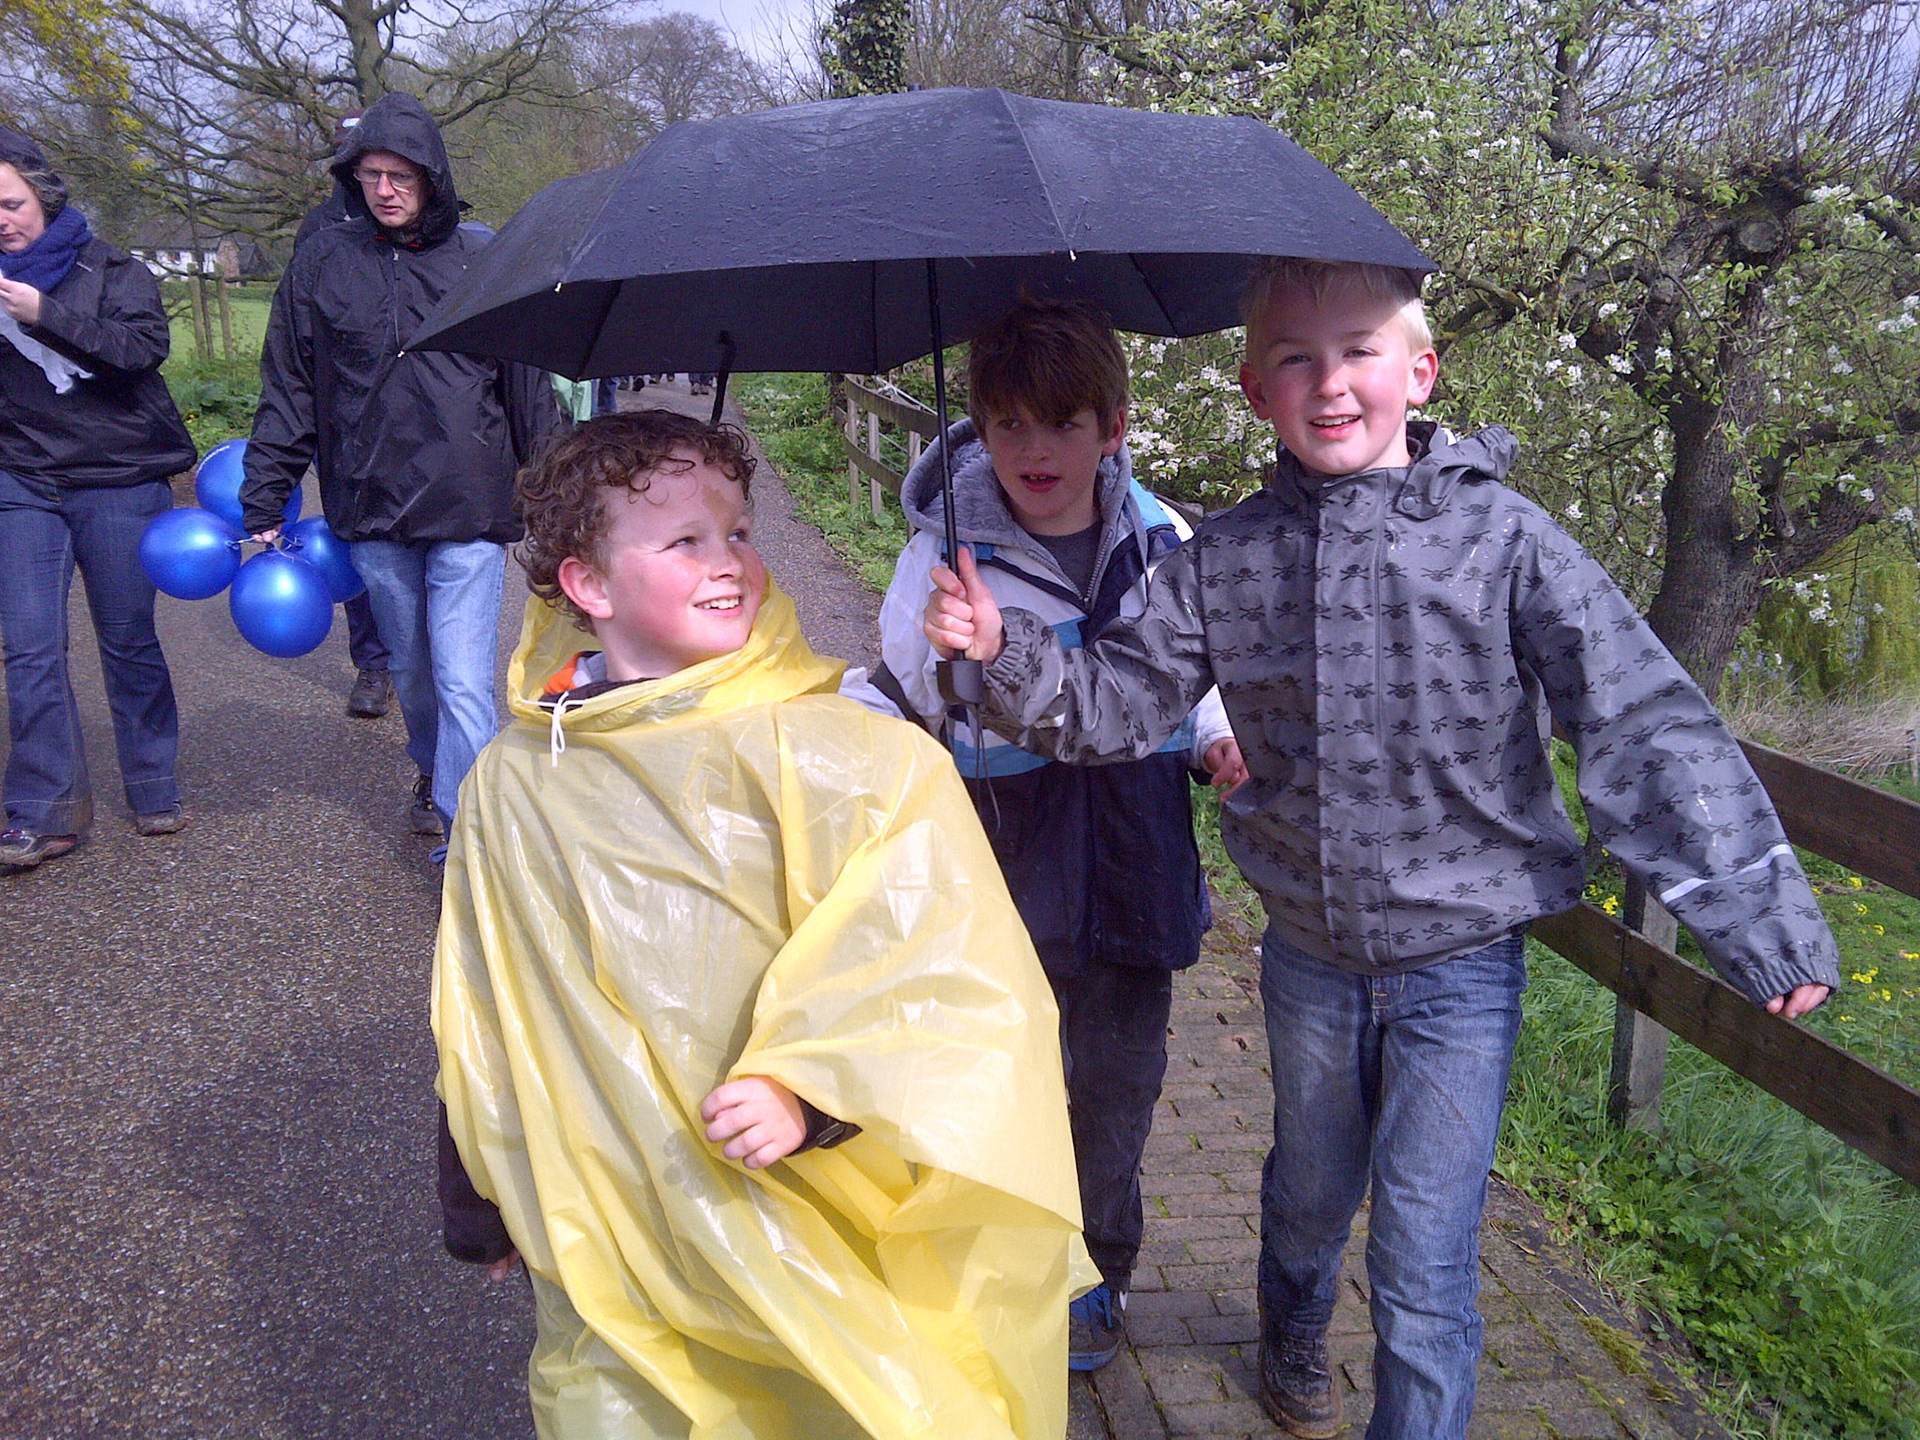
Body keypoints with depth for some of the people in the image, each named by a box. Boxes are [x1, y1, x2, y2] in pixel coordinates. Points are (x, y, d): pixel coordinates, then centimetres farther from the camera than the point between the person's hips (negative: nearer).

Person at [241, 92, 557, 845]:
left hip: (469, 505, -2)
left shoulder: (480, 257, 2)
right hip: (370, 507, 3)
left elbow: (526, 385, 6)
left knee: (464, 683, -8)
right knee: (410, 671, 18)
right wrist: (264, 502, 5)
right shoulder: (322, 261, 5)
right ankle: (433, 774, 43)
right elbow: (287, 391, 8)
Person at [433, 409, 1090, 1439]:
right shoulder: (512, 788, -3)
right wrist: (480, 1209, 17)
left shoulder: (839, 755, -14)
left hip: (812, 1230, -2)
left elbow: (934, 954, -13)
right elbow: (479, 1029, 9)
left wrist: (808, 1085, -26)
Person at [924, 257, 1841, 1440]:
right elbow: (1122, 705, -4)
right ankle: (1293, 1336, 58)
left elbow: (1643, 729, -14)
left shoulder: (1503, 538, -14)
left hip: (1461, 962, -3)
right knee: (1311, 1189, 27)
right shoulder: (1226, 559, -6)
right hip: (1309, 954, 3)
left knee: (1424, 1275, 1)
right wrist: (1006, 651, -21)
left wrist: (1763, 924, -15)